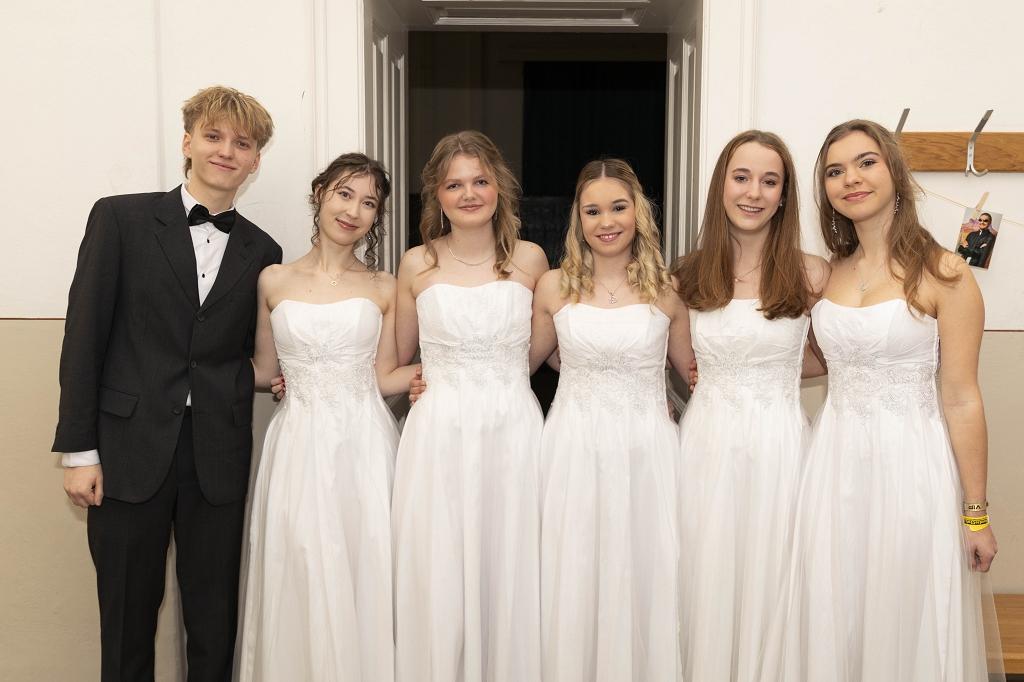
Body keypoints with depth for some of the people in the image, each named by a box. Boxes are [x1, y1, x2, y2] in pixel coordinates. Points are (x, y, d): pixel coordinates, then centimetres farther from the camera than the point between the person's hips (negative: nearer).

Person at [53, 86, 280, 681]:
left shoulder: (261, 252, 9)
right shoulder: (121, 218, 1)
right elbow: (85, 335, -3)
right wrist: (79, 449, -6)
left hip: (219, 457, 2)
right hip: (130, 451, -2)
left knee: (215, 621, 10)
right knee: (128, 615, 9)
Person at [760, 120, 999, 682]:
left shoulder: (943, 274, -9)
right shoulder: (829, 272, 7)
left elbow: (961, 400, -9)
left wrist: (975, 514, -6)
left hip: (910, 461, -5)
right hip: (835, 460, 5)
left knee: (904, 622, 8)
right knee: (831, 622, 12)